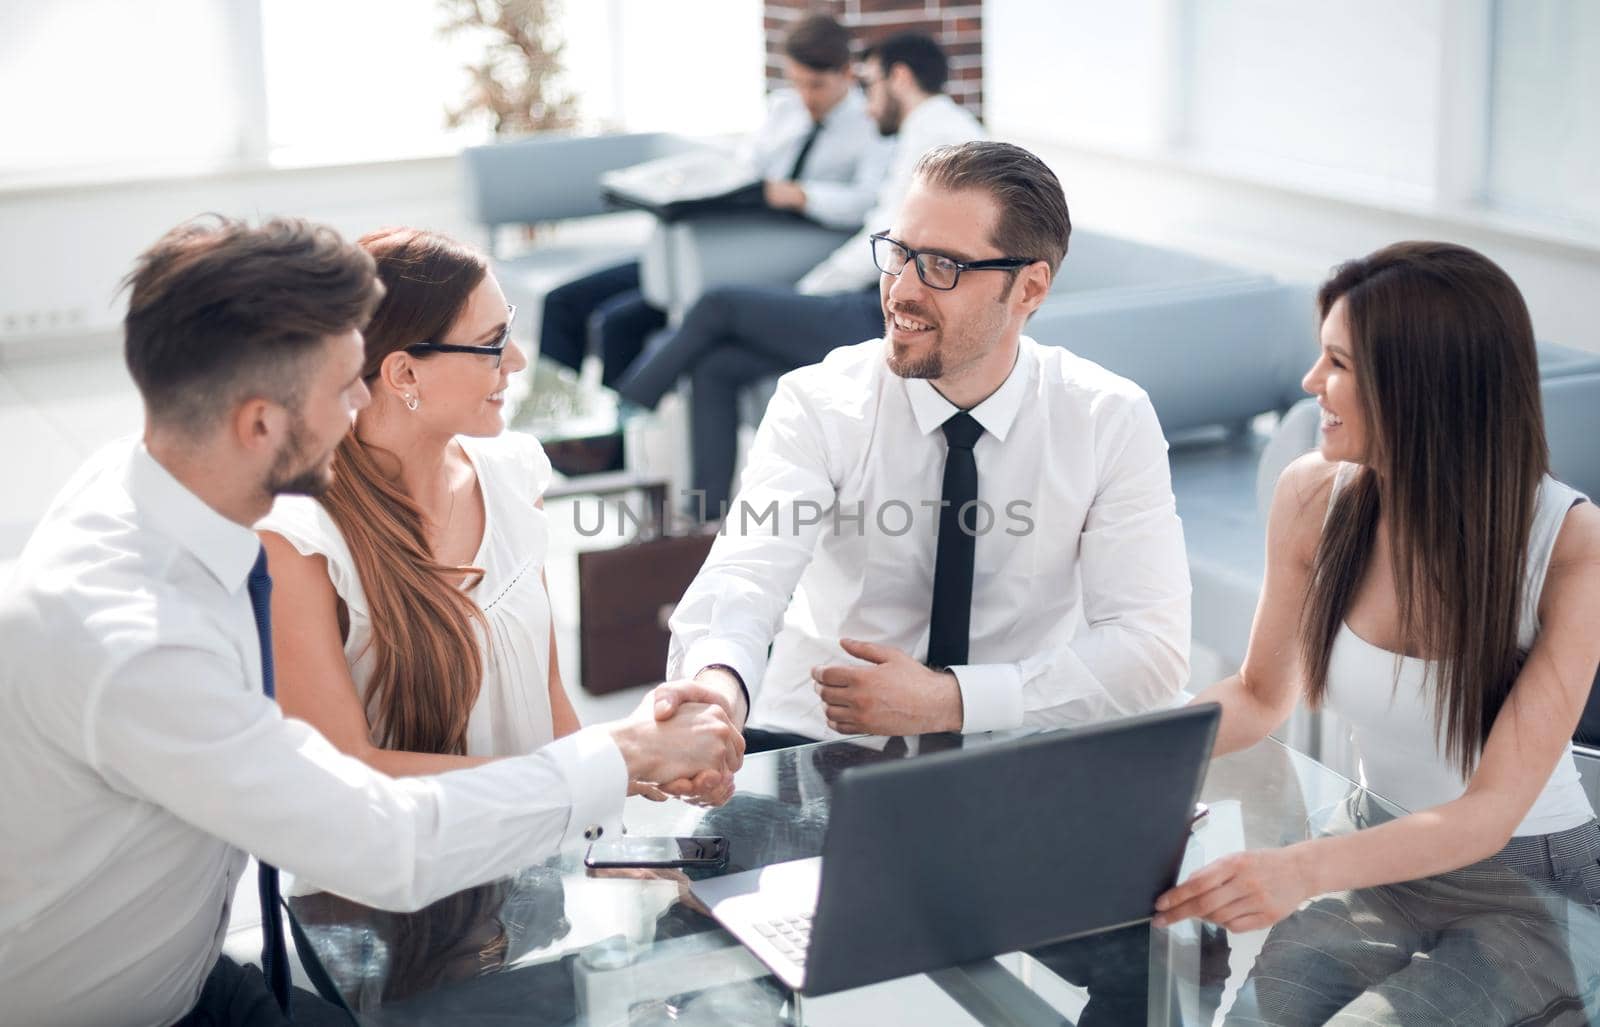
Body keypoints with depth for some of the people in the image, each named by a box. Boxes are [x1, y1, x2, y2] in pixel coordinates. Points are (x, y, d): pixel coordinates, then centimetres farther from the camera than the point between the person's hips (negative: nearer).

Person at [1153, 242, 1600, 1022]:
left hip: (1531, 877, -3)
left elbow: (1492, 810, -25)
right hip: (1385, 854, 3)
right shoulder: (1314, 496, -9)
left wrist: (1306, 870, -41)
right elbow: (1261, 695, 5)